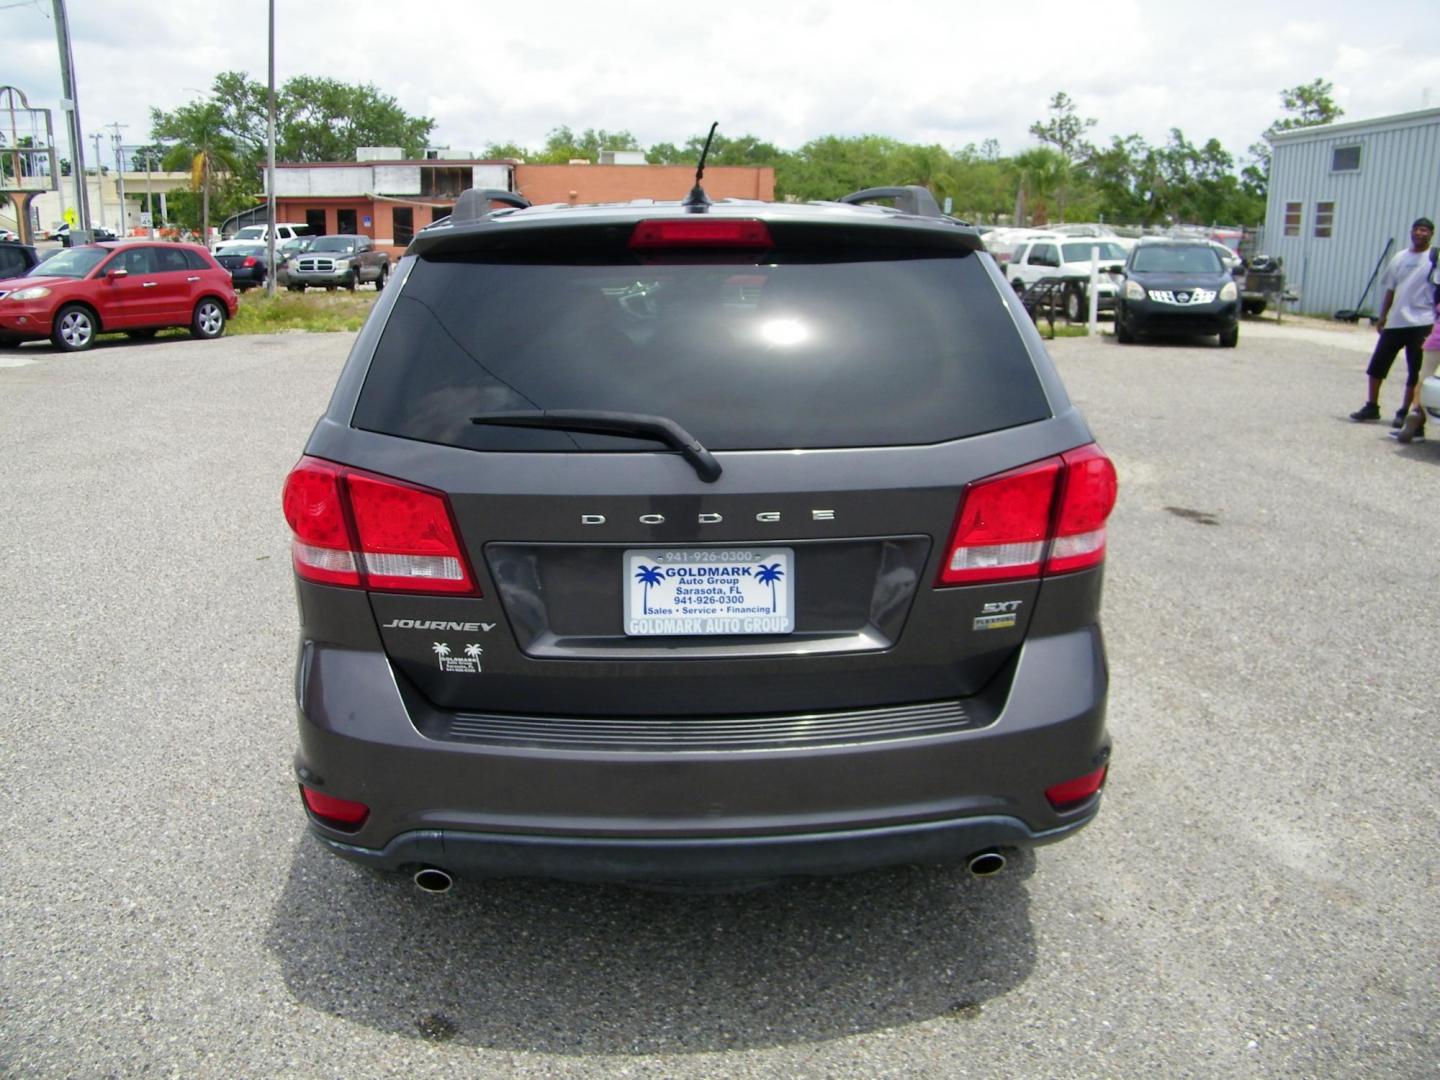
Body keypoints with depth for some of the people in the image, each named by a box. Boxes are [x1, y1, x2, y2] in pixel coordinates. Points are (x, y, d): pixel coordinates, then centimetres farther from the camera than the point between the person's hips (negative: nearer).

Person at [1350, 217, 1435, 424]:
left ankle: (1405, 412, 9)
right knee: (1377, 363, 5)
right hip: (1395, 321, 5)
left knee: (1415, 370, 1)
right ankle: (1372, 407, 16)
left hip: (1421, 323, -5)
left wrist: (1435, 319, -13)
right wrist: (1382, 316, 14)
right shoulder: (1400, 258, 11)